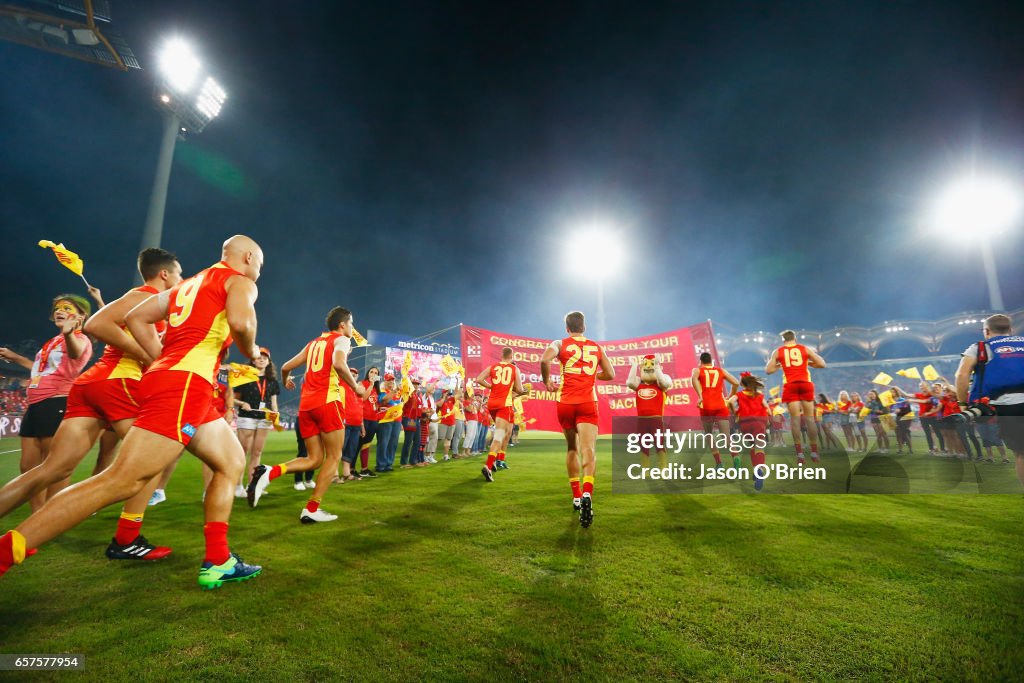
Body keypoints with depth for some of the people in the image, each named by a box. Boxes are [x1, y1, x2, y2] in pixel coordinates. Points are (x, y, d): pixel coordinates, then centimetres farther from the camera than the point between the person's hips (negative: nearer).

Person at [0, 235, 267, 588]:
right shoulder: (240, 281, 2)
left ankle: (218, 562, 14)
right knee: (123, 479, -11)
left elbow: (135, 317, 22)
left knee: (232, 461, 14)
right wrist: (251, 350, 1)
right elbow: (240, 322, -19)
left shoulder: (188, 284, 26)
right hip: (186, 385, -10)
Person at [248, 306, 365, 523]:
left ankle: (268, 472, -8)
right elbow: (339, 364, -20)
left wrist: (285, 381, 45)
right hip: (328, 402, -7)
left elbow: (286, 366, 24)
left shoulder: (314, 343, 23)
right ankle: (311, 509, 1)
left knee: (314, 459, 13)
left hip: (306, 404, 7)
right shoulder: (341, 339, 2)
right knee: (334, 457, 5)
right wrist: (355, 387, -8)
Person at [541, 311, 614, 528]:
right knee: (588, 449, -10)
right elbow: (610, 375, 16)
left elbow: (544, 360, -17)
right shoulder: (597, 347, 12)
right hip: (588, 403, 0)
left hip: (566, 403, 0)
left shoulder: (560, 344, 4)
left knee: (572, 448, 18)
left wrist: (547, 381, -2)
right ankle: (587, 494, -33)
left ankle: (577, 495, 23)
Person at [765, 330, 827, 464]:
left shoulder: (778, 351, 8)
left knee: (795, 418, -2)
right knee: (809, 418, 7)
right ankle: (814, 452, 8)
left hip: (790, 385, -1)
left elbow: (768, 370, 2)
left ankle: (800, 453, -8)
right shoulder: (805, 349, 11)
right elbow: (822, 364, 6)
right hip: (805, 383, 1)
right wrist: (808, 363, 20)